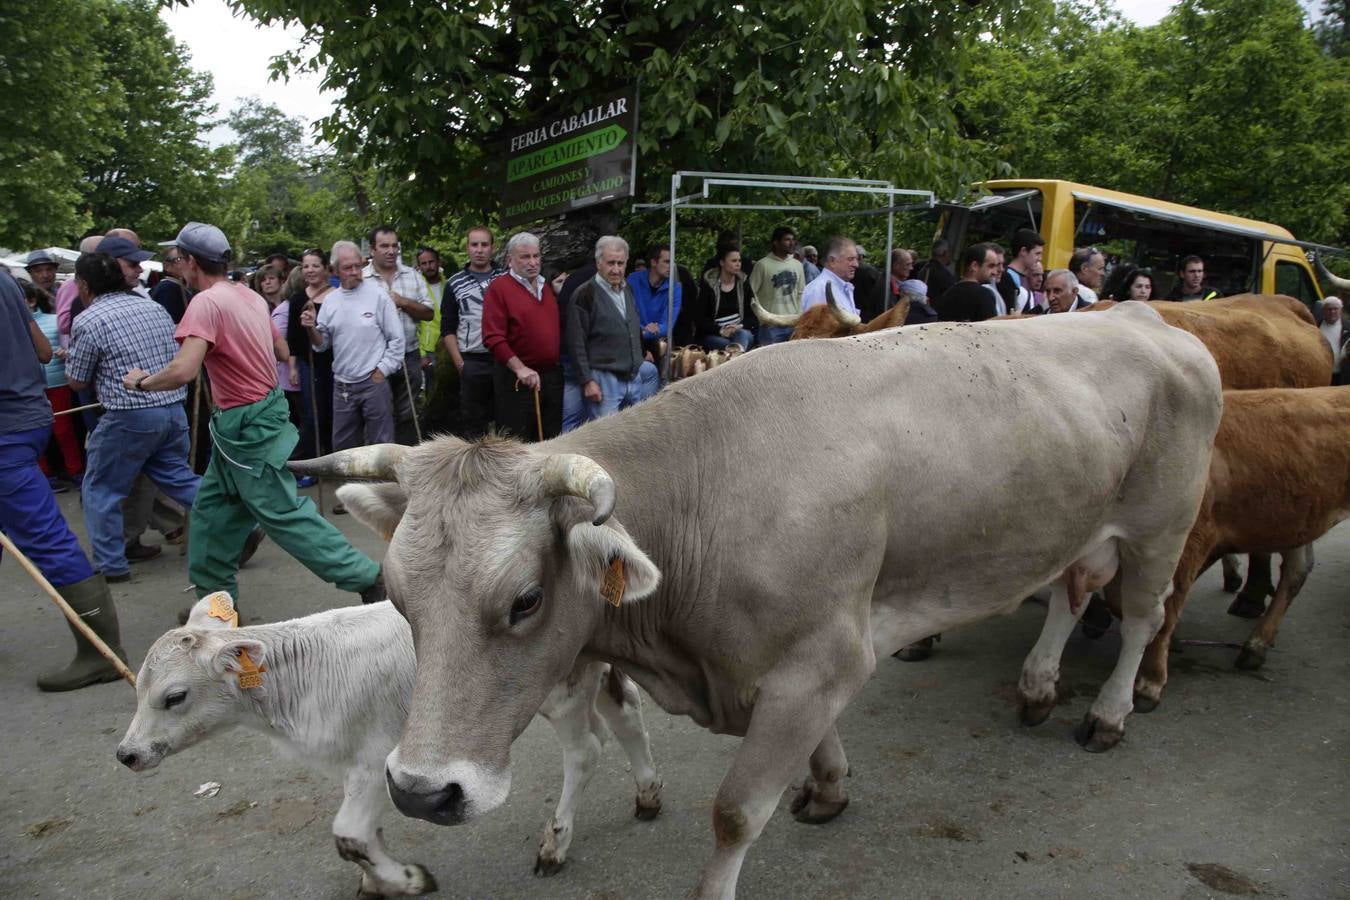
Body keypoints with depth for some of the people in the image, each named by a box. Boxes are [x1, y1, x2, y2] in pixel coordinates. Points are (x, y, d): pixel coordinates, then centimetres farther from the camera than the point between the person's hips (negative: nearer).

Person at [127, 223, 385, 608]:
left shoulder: (206, 303, -20)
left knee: (283, 513, -3)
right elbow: (282, 352, 17)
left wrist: (143, 381, -11)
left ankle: (366, 578, 1)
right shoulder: (251, 296, 7)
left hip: (247, 427, -9)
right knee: (214, 509, 18)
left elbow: (182, 371, -30)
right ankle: (215, 598, 29)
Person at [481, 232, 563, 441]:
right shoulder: (498, 288, -7)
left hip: (552, 376, 7)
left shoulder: (546, 287, 15)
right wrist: (520, 368, -23)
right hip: (517, 381, -6)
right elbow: (493, 338, -16)